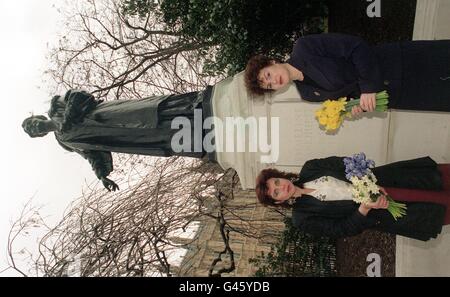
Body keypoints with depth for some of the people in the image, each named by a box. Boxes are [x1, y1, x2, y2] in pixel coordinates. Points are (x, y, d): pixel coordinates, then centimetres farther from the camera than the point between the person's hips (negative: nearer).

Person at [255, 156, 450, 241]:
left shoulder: (309, 169, -5)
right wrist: (364, 208, -27)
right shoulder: (303, 219, -12)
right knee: (432, 211, -7)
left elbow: (345, 164, -5)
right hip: (372, 213, -3)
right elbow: (342, 229, -13)